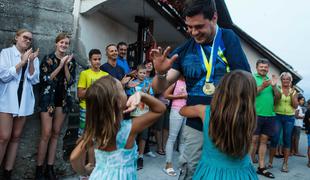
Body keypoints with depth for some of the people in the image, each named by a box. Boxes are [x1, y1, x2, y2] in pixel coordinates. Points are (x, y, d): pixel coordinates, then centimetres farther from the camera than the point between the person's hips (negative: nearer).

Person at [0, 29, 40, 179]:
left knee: (16, 137, 7)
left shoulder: (33, 57, 11)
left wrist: (31, 62, -10)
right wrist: (22, 62, -14)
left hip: (24, 100, 4)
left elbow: (34, 80, 1)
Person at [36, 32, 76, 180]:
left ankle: (50, 168, 16)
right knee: (46, 134, -8)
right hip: (48, 98, -3)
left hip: (63, 99, 4)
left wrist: (66, 65, -11)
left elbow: (71, 81, 1)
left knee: (56, 133, 7)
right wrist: (60, 65, -13)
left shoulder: (71, 60, 7)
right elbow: (45, 79, -10)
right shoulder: (48, 58, -2)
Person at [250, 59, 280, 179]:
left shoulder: (271, 80, 15)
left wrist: (274, 86, -6)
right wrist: (263, 86, -23)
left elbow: (278, 97, 11)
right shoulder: (252, 78, 0)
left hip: (270, 115, 5)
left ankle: (261, 167, 17)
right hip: (256, 114, -5)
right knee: (254, 140, -3)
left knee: (264, 141, 9)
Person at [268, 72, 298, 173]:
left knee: (287, 140, 4)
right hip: (277, 116, -2)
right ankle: (270, 161, 9)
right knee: (275, 139, -4)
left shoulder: (293, 91, 9)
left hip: (289, 118, 3)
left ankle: (285, 163, 12)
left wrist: (292, 95, -10)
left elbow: (295, 106, 3)